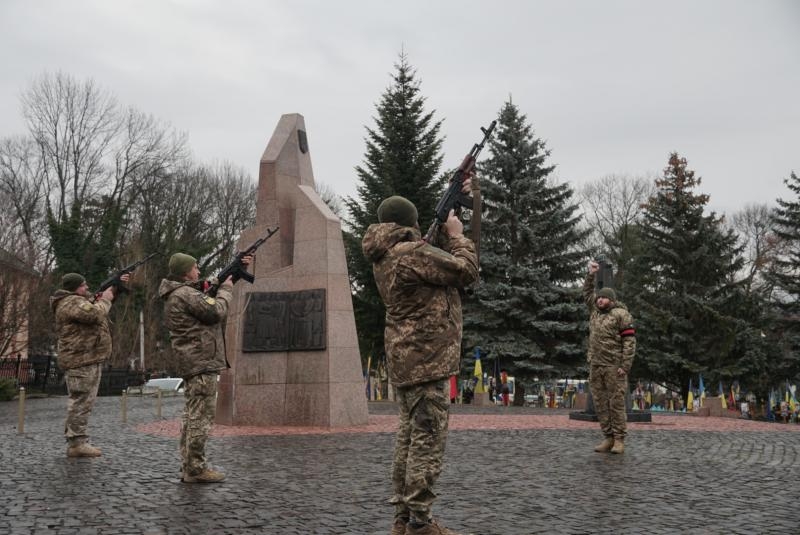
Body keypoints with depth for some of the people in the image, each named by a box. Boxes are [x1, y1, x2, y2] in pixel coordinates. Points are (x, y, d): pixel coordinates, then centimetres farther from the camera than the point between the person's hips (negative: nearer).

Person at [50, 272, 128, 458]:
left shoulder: (80, 299, 19)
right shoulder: (71, 303, -14)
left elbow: (98, 300, 31)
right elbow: (95, 313, -28)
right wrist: (105, 300, -11)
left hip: (88, 359, 11)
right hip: (81, 360, -11)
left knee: (82, 402, 13)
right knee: (81, 402, -10)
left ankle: (77, 442, 18)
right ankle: (77, 444, -9)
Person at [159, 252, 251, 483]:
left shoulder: (181, 292, 17)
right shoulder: (186, 294, -15)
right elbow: (216, 312, -18)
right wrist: (226, 289, -3)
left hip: (191, 362, 11)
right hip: (202, 361, -11)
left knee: (192, 414, 13)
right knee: (202, 415, -8)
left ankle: (188, 466, 18)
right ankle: (195, 468, -7)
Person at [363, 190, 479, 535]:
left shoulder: (385, 257, 14)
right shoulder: (410, 253, -17)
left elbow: (440, 258, 22)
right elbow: (466, 270, -13)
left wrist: (452, 209, 18)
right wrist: (457, 234, 3)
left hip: (406, 358, 10)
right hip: (425, 357, -10)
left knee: (409, 436, 14)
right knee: (427, 440, -6)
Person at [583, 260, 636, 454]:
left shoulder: (621, 314, -6)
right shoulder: (595, 311, 13)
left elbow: (629, 341, -11)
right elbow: (587, 293, 28)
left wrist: (625, 366, -17)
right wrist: (591, 275, 16)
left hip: (614, 366, -6)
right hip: (595, 366, 6)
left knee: (616, 402, -4)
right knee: (600, 403, 5)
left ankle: (619, 440, 1)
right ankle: (608, 438, 11)